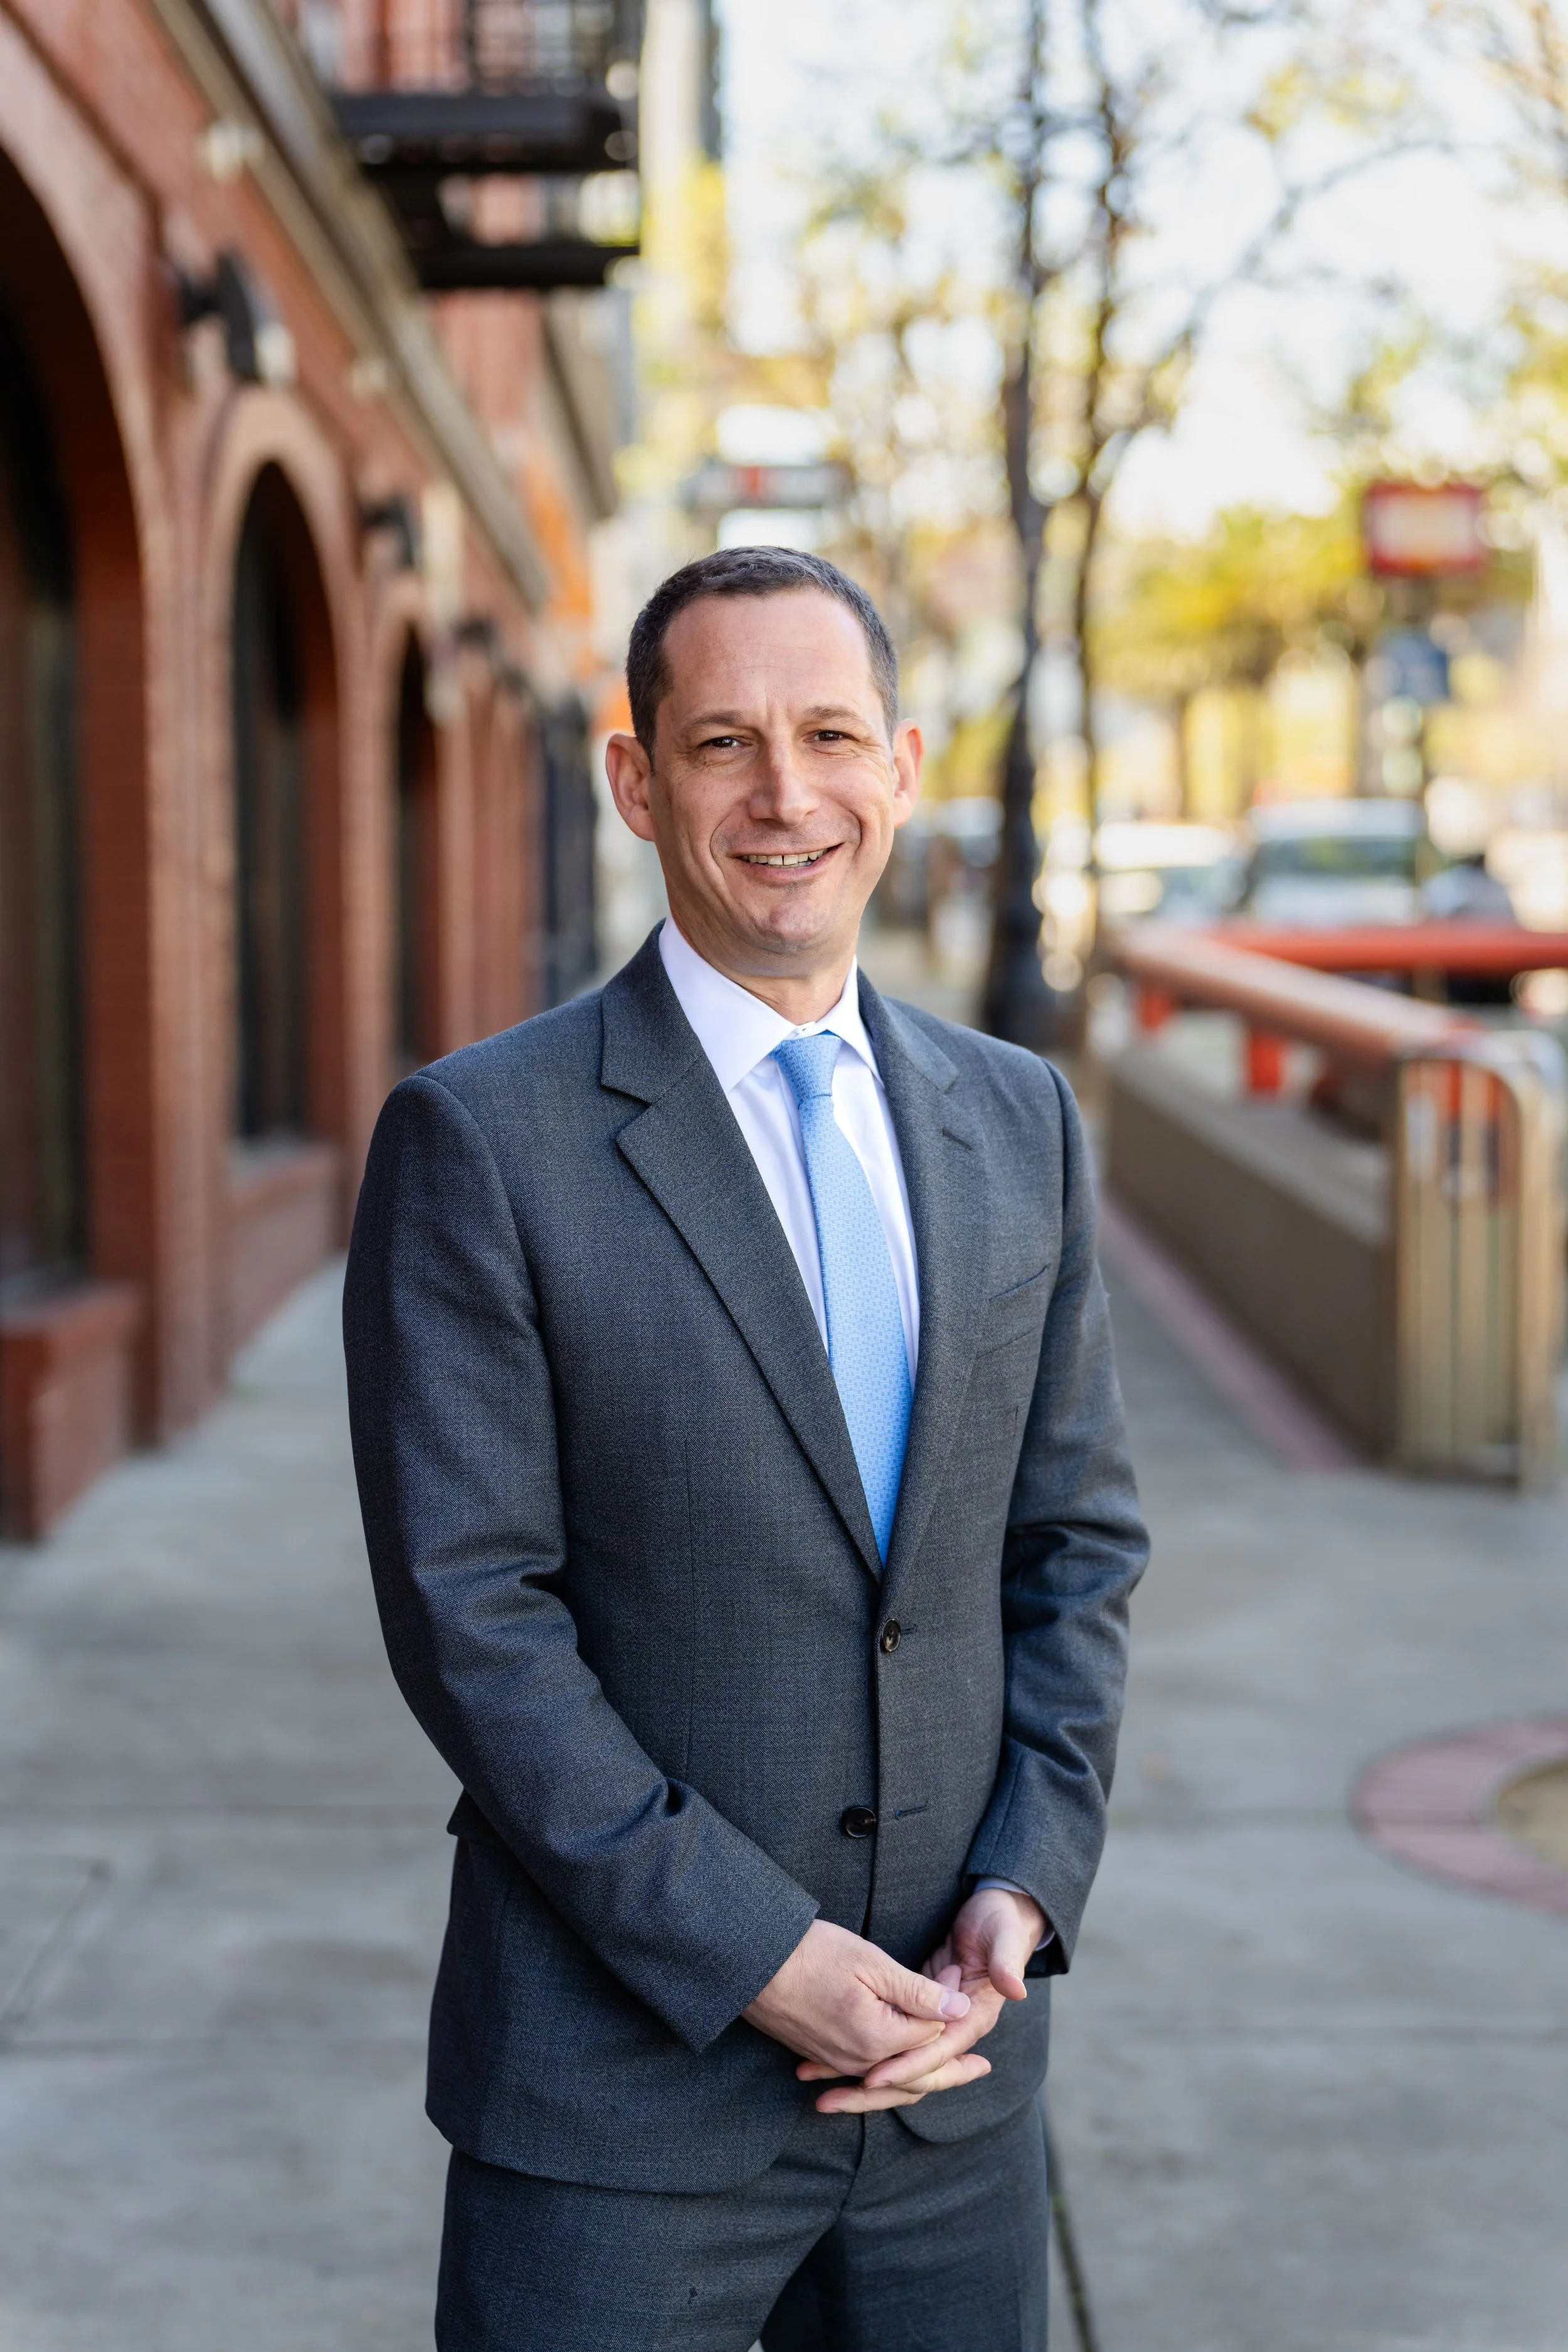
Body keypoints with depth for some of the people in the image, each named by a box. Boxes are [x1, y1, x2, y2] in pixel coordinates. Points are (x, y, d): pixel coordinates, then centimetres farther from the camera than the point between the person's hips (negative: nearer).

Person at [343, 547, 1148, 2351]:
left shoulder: (1018, 1121, 6)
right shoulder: (481, 1141, -10)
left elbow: (1081, 1535, 8)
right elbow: (467, 1610, -13)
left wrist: (1027, 1885, -5)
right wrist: (753, 1957, -15)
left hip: (953, 2064, 4)